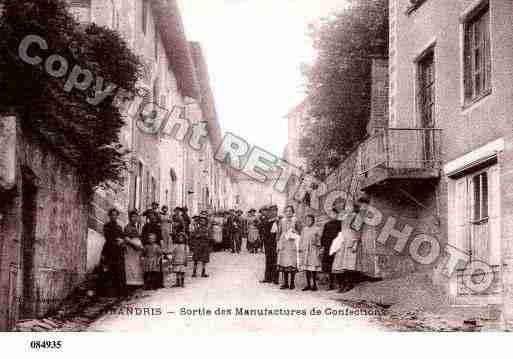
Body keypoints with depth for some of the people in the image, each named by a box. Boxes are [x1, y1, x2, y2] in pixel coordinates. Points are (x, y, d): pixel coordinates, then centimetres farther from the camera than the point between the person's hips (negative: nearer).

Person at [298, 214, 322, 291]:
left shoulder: (317, 229, 2)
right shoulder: (304, 229, 14)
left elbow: (319, 239, 2)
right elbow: (301, 239, 17)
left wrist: (316, 243, -15)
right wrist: (300, 247, 8)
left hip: (313, 250, -4)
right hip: (304, 250, 4)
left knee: (313, 268, -5)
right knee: (306, 268, 4)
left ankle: (314, 284, 5)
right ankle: (308, 284, 10)